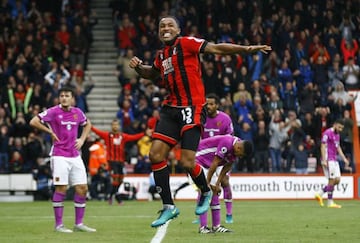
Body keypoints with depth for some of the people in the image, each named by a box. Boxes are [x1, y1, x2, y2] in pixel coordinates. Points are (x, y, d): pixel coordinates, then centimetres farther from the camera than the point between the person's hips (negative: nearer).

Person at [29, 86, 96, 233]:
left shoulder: (77, 112, 8)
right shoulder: (53, 112, -7)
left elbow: (87, 124, 28)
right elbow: (33, 122, -12)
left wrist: (82, 139, 12)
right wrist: (50, 132, -7)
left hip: (75, 156, 6)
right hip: (59, 156, -6)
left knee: (82, 188, 3)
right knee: (61, 188, -8)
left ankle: (79, 223, 12)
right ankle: (58, 225, -1)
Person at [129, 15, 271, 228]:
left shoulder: (186, 43, -5)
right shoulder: (162, 55, 17)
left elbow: (216, 48, -13)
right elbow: (153, 73, 37)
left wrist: (246, 49, -24)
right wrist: (139, 67, 16)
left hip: (192, 108, -7)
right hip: (172, 108, 7)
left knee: (187, 162, -12)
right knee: (156, 154, -5)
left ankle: (206, 192, 20)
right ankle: (168, 207, 4)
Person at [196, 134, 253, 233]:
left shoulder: (235, 148, -4)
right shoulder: (227, 143, -33)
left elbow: (226, 168, 3)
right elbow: (215, 164, -28)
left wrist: (217, 184, 0)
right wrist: (207, 183, -21)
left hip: (209, 164, 9)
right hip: (198, 159, -9)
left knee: (215, 192, 5)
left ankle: (216, 226, 7)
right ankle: (203, 227, -19)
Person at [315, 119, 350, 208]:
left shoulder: (337, 135, 18)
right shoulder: (327, 133, -10)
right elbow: (323, 147, -14)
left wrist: (344, 158, 20)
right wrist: (324, 160, -20)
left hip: (334, 160, 9)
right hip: (328, 160, -9)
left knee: (337, 180, 4)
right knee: (332, 180, -9)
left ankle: (320, 194, 13)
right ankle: (330, 202, -3)